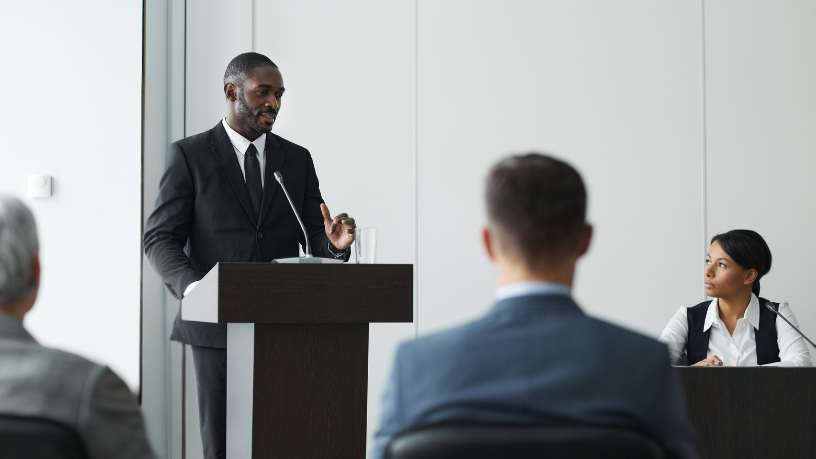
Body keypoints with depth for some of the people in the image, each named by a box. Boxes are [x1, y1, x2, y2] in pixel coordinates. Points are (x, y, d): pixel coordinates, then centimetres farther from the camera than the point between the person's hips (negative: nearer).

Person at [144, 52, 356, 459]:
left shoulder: (297, 160, 12)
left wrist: (335, 243, -15)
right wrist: (190, 284, -21)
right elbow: (160, 239, -2)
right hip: (218, 328, -2)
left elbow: (314, 241, 10)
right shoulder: (189, 155, 2)